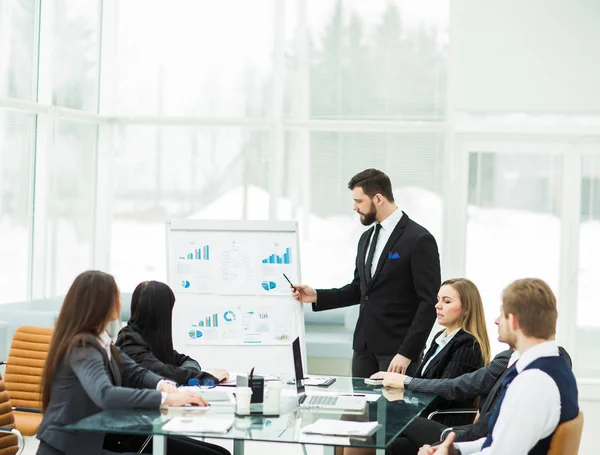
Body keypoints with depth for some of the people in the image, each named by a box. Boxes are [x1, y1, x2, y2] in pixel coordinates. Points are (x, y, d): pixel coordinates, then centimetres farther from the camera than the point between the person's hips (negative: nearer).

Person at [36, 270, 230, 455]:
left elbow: (134, 372, 9)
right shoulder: (81, 347, -20)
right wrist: (166, 398, -36)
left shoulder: (99, 340, 8)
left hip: (96, 438, 9)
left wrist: (163, 385, -13)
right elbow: (105, 395, -36)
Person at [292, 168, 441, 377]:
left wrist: (407, 353, -18)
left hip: (397, 350, -7)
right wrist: (317, 296, 9)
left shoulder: (419, 239, -11)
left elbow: (429, 302, -14)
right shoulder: (366, 238, 14)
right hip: (364, 346, 7)